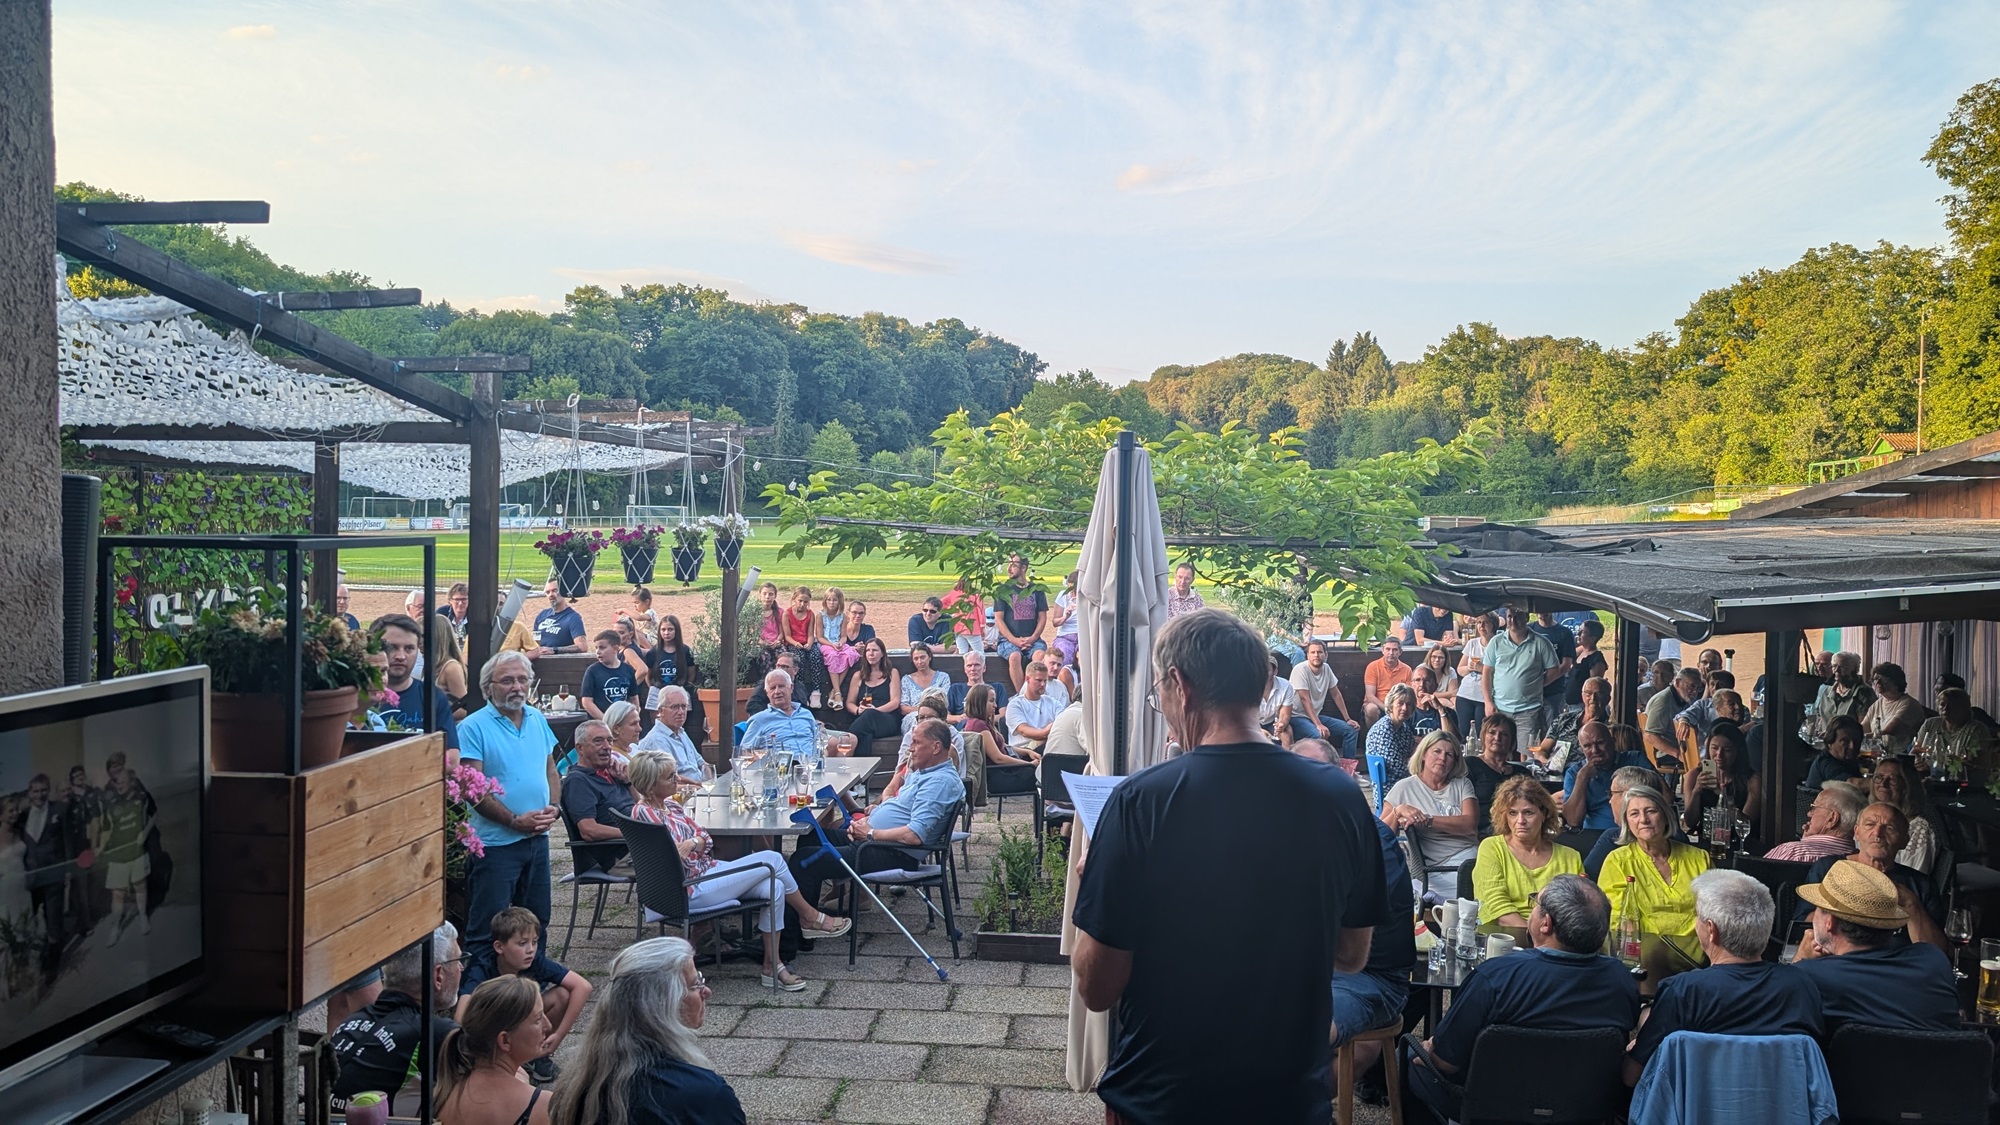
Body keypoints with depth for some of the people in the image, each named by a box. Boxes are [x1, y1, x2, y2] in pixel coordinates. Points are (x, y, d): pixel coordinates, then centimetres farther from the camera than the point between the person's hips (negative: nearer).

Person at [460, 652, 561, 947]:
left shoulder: (538, 719, 8)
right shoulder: (474, 727, -11)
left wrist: (552, 808, -3)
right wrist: (515, 821, -18)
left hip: (538, 838, 6)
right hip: (495, 842, -6)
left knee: (536, 923, 17)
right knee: (488, 929, 0)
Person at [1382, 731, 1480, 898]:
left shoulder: (1462, 785, 15)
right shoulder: (1404, 788, 7)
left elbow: (1471, 825, -4)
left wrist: (1427, 820, -12)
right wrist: (1399, 810, -16)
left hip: (1471, 855, 4)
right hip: (1440, 869, -4)